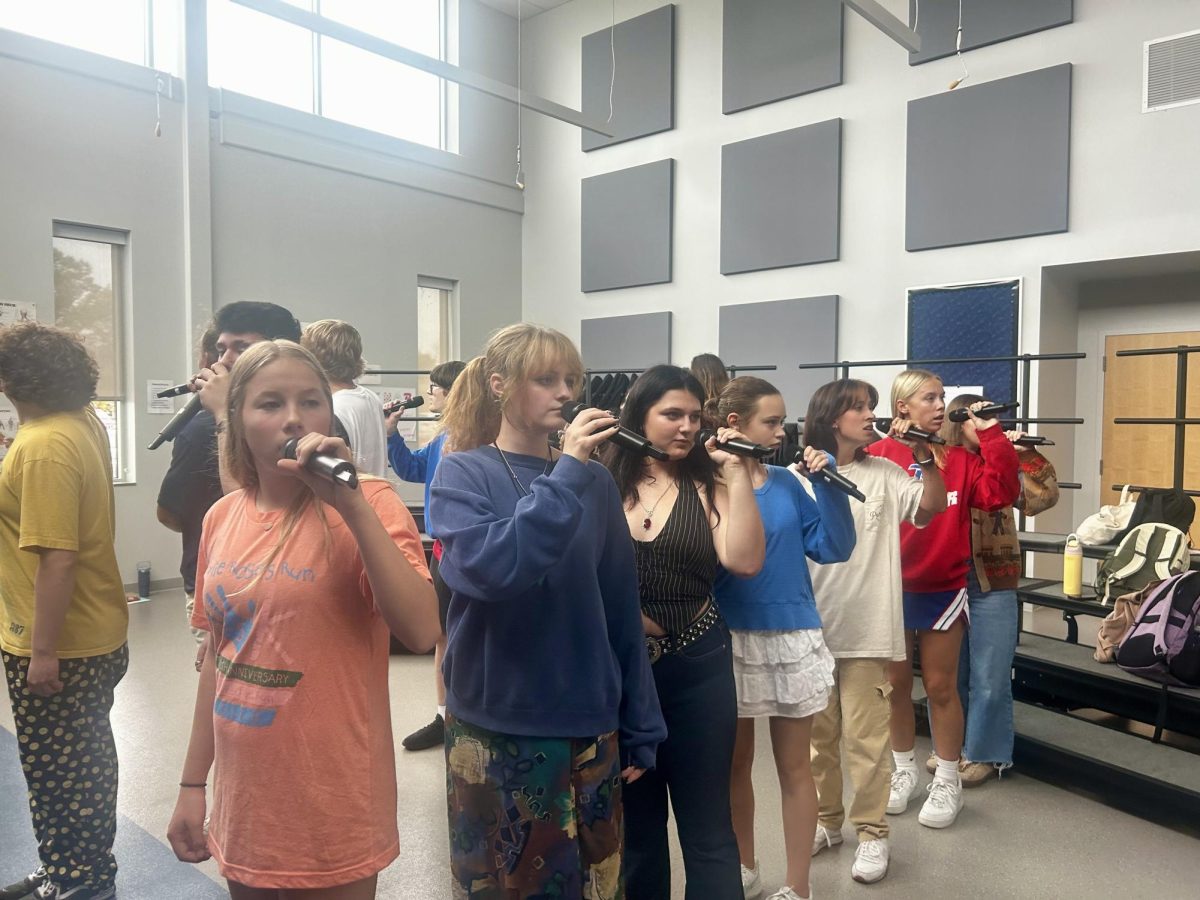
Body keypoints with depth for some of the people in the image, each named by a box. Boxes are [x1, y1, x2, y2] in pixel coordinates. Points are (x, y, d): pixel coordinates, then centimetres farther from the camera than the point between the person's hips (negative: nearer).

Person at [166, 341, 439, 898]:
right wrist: (193, 782, 13)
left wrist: (352, 506, -31)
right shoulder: (223, 518, 1)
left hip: (336, 796, -5)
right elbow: (219, 656, 10)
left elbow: (420, 632, -28)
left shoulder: (367, 504, -14)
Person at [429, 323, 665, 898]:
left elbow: (621, 610, 4)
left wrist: (639, 729, 5)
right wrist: (566, 473, -24)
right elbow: (490, 568, -26)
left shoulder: (595, 482, 1)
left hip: (590, 727, 3)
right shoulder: (463, 473, -7)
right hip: (496, 728, -3)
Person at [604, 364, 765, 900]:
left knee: (706, 825, 11)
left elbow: (744, 562, -13)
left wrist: (738, 473, -13)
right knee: (633, 821, 19)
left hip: (697, 667, 0)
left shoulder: (707, 486, 1)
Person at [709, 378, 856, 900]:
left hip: (793, 636, 2)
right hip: (731, 639, -2)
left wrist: (826, 481, -10)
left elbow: (834, 548, -1)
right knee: (736, 763, 16)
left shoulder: (788, 484, 3)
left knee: (793, 766, 11)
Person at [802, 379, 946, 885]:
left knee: (865, 738, 5)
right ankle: (825, 819, 31)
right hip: (812, 626, 1)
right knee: (818, 734, 15)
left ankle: (871, 832, 20)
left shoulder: (884, 473, 3)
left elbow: (933, 506, -6)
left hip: (868, 627, 0)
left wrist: (924, 455, -18)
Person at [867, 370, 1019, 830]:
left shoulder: (960, 456, -1)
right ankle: (904, 770, 33)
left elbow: (999, 493, -12)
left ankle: (948, 781, 26)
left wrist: (990, 435, -15)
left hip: (943, 588, 0)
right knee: (896, 684, 14)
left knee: (941, 687, 9)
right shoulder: (877, 456, -8)